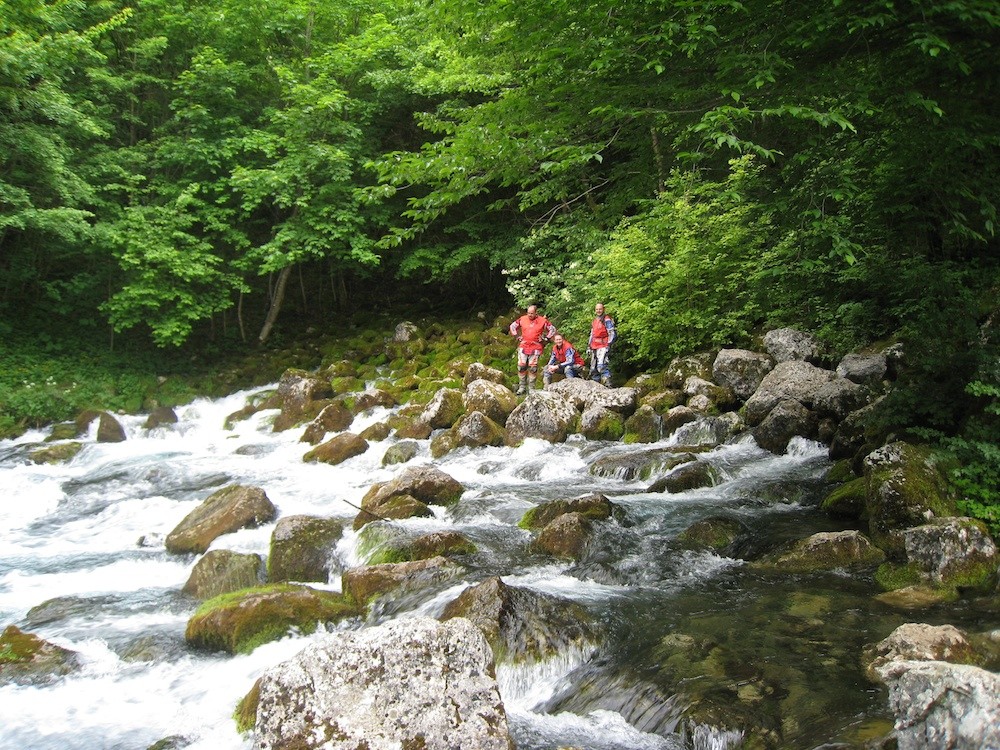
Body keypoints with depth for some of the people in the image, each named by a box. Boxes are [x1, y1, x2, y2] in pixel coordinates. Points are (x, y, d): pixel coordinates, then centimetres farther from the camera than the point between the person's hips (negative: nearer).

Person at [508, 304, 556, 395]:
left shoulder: (542, 321, -2)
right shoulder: (522, 319, 4)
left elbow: (553, 329, 7)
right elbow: (512, 326, 18)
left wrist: (545, 339, 2)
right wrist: (517, 336, 11)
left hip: (535, 348, -2)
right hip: (523, 347, 2)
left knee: (533, 368, -4)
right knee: (521, 366, -2)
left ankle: (531, 388, 3)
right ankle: (522, 387, 7)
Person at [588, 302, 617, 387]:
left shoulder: (607, 320, -3)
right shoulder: (594, 321, 21)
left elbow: (612, 333, -8)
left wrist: (609, 345, -17)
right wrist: (589, 346, 22)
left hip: (603, 347, -8)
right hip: (594, 347, 8)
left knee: (601, 366, -24)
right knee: (593, 368, 10)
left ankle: (607, 384, -27)